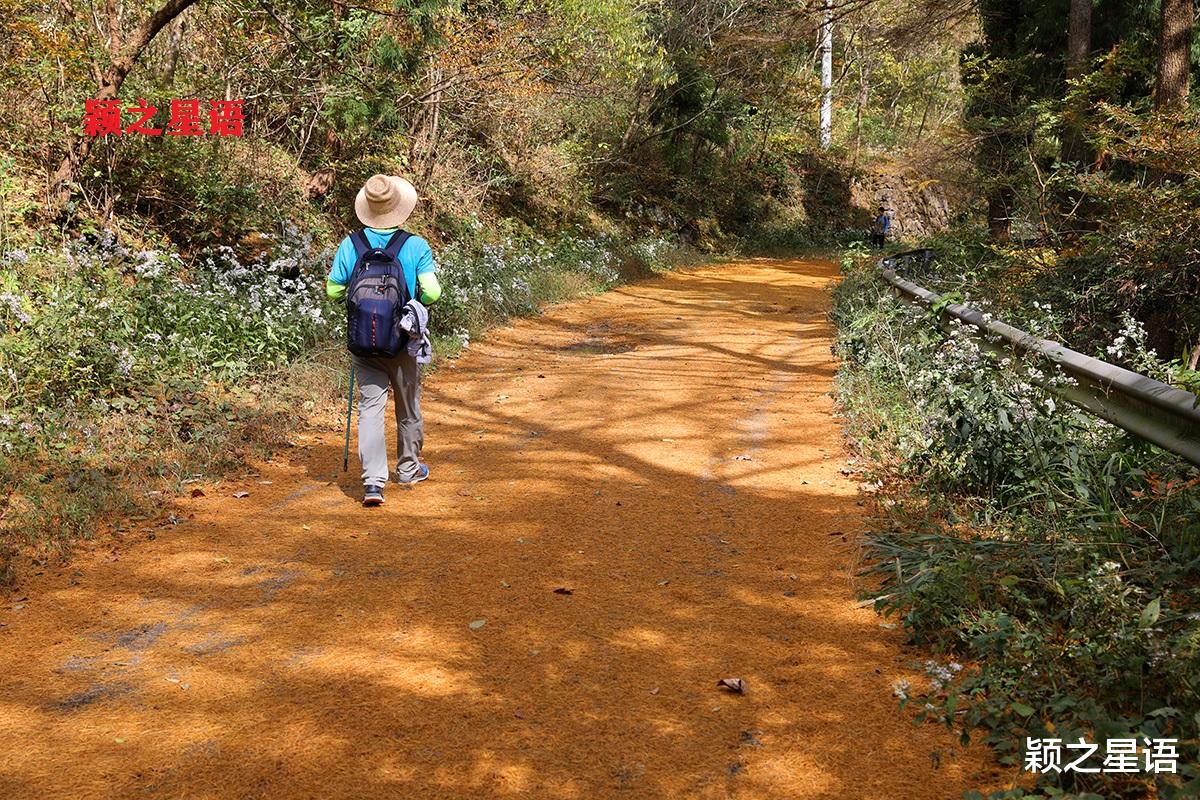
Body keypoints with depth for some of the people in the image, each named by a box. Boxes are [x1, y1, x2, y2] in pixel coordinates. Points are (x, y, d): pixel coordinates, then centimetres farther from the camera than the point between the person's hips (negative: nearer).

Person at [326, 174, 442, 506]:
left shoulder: (350, 245, -5)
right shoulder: (416, 246, -11)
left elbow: (334, 292, -1)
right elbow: (432, 292, -15)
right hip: (404, 341, -1)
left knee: (370, 406, 3)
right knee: (408, 407, 17)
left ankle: (373, 481, -8)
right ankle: (408, 468, 34)